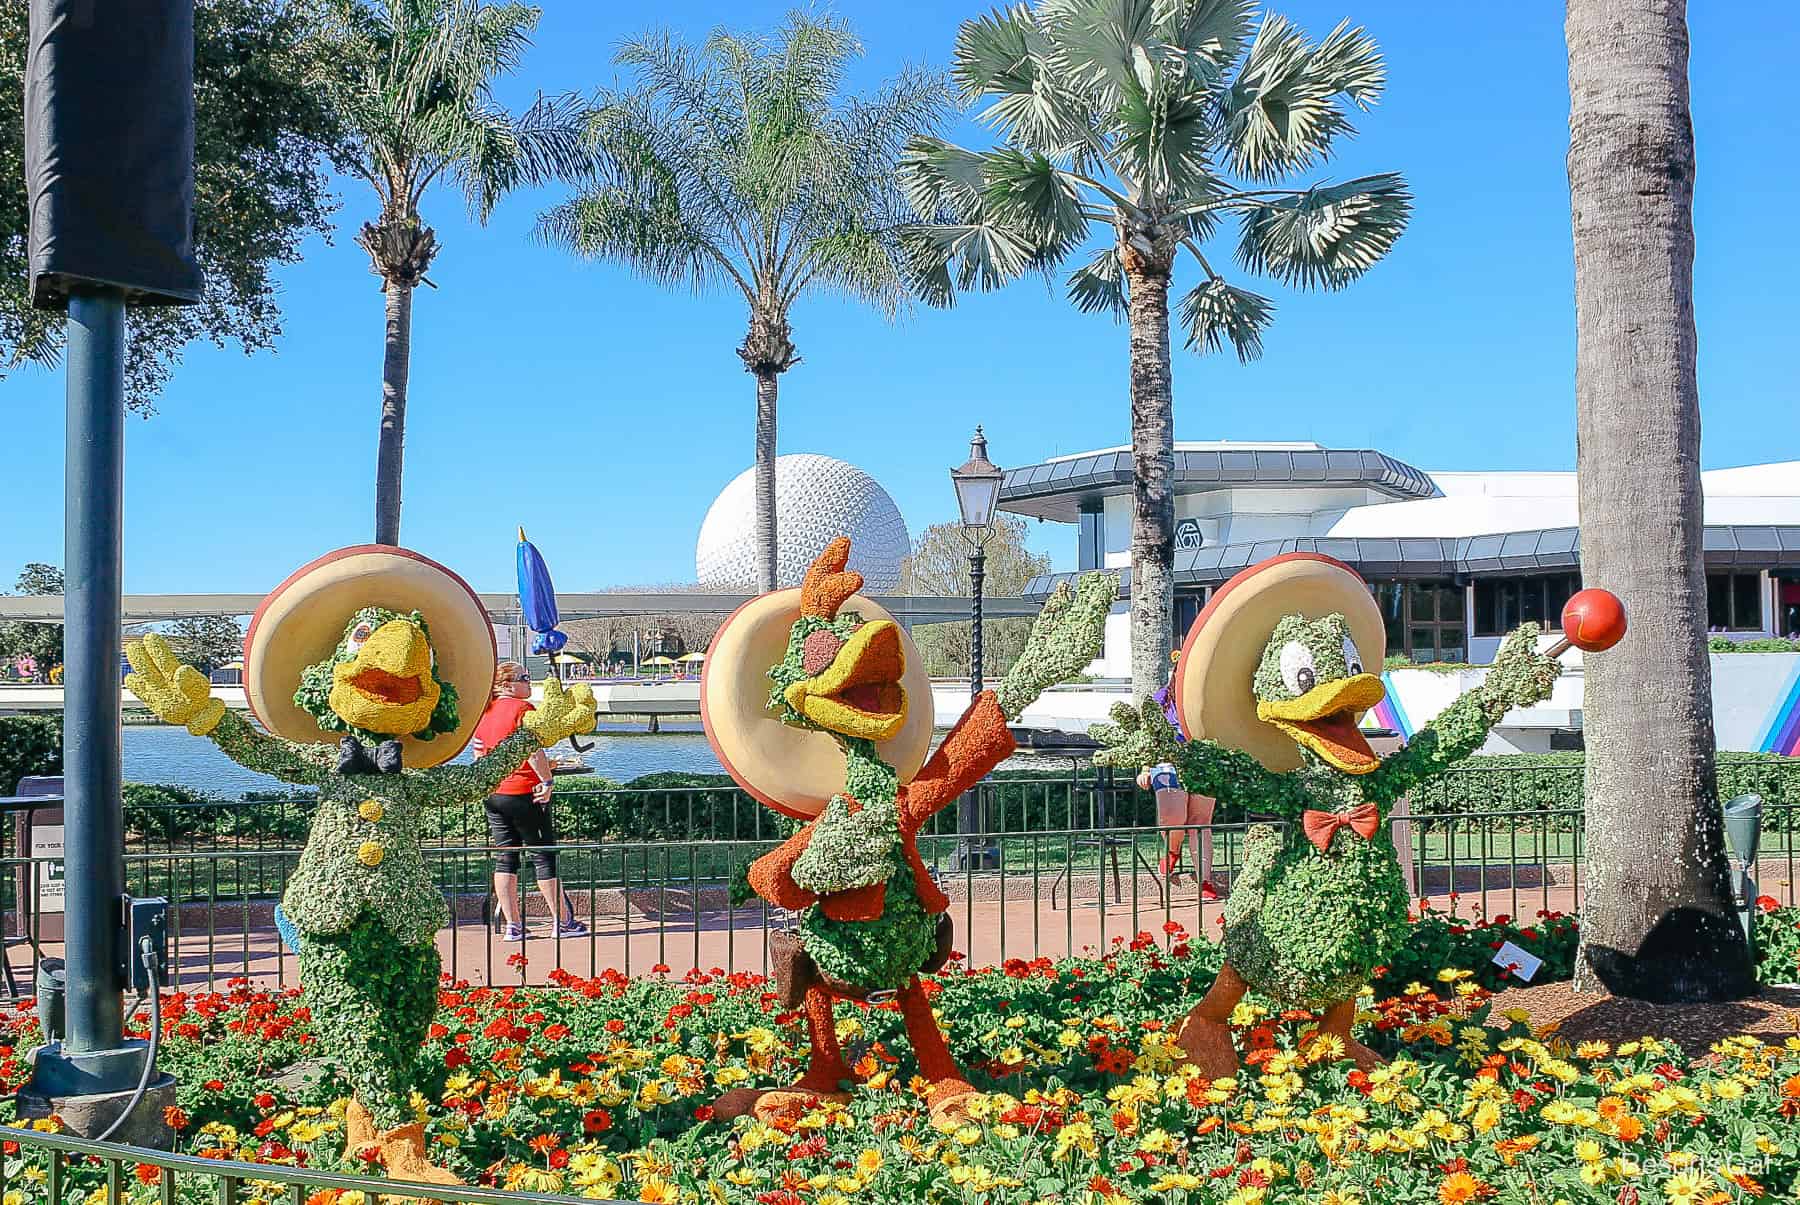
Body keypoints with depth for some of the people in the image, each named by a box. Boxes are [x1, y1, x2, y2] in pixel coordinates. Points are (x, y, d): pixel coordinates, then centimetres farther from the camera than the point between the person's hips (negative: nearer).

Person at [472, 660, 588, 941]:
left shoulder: (485, 712, 11)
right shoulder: (522, 708, -11)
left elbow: (479, 756, 16)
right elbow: (533, 750, -20)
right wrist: (547, 781, -16)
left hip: (493, 795, 7)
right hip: (525, 792, -7)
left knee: (505, 859, 8)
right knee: (544, 857, 1)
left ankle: (512, 925, 8)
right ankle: (564, 922, 6)